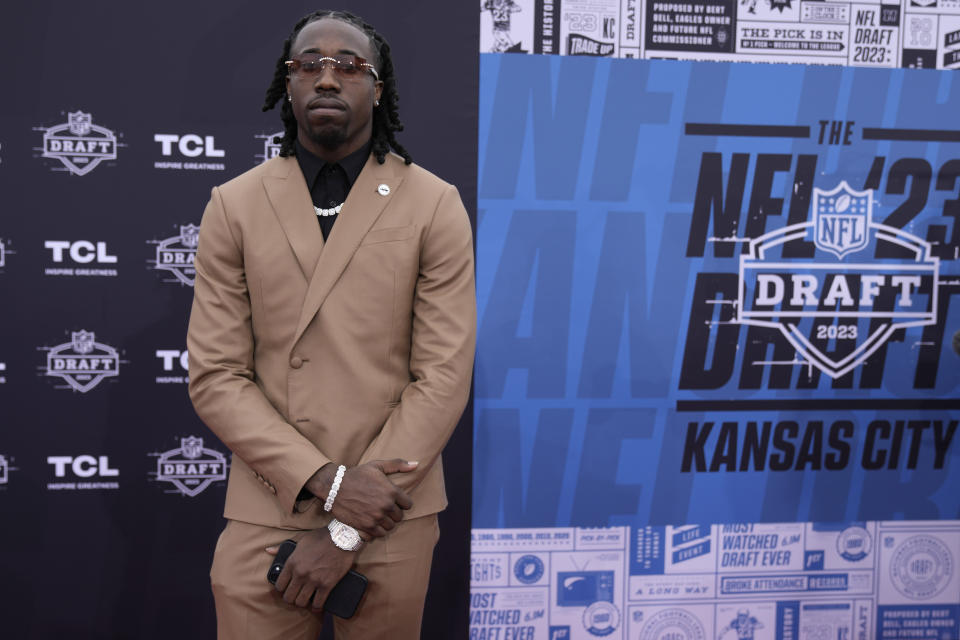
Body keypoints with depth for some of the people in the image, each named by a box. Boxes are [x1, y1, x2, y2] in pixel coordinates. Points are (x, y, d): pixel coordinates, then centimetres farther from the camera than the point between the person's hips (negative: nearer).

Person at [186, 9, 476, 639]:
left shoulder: (435, 205, -2)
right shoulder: (234, 205, 3)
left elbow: (444, 376, -7)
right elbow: (215, 376, -1)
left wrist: (346, 531, -11)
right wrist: (326, 482, -14)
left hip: (391, 518, 0)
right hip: (265, 515, 1)